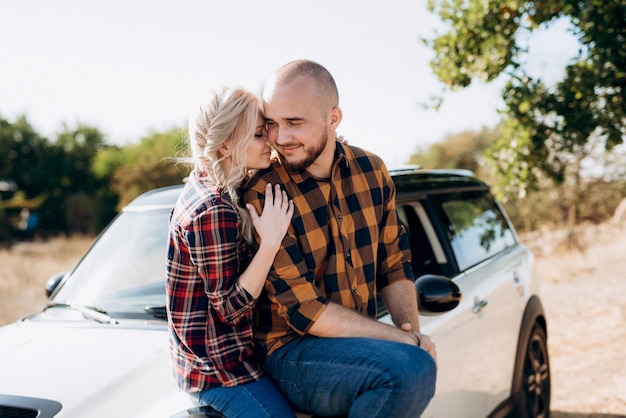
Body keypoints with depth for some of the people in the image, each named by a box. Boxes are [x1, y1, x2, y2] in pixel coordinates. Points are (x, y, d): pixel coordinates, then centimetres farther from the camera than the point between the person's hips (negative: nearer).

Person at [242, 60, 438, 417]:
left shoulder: (372, 170, 2)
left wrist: (413, 332, -9)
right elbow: (306, 311, -18)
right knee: (412, 370, -28)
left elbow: (395, 266, 9)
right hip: (292, 350, -5)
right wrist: (408, 342, -18)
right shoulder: (262, 194, -16)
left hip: (361, 343, 6)